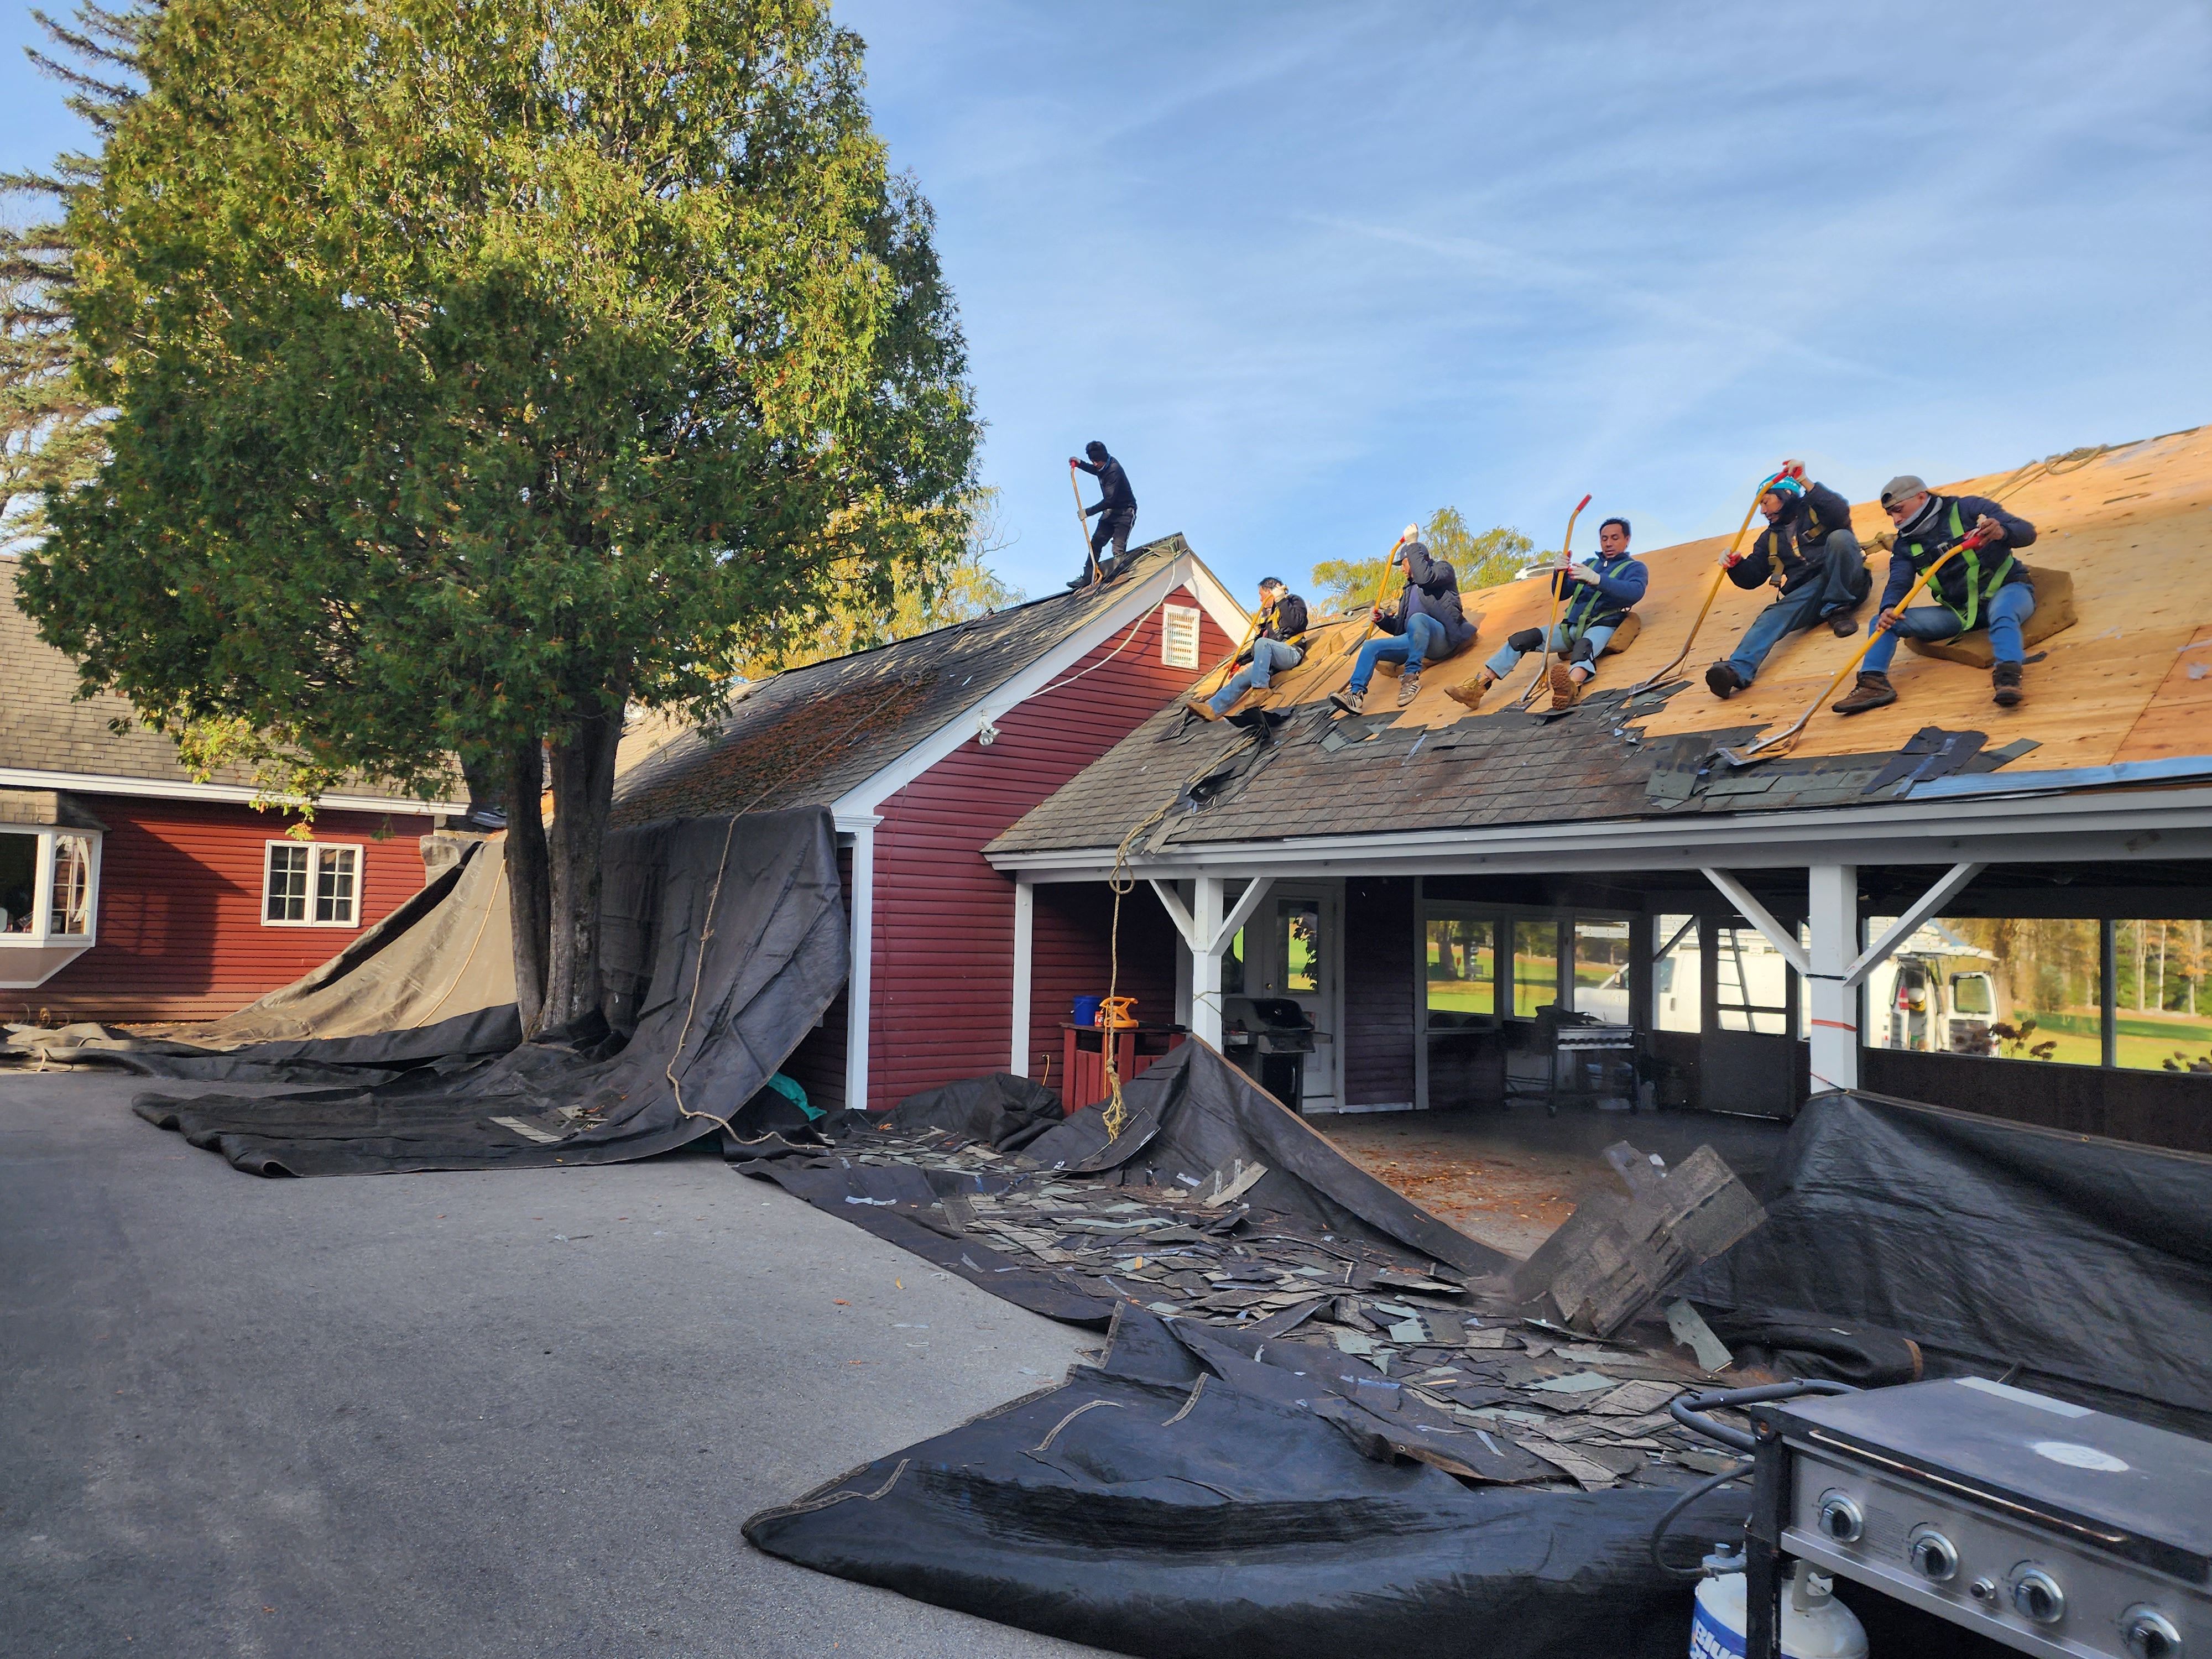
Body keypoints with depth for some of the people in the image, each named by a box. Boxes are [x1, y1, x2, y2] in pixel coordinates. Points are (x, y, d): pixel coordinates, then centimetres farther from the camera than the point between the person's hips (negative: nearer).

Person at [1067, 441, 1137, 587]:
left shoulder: (1114, 470, -25)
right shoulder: (1104, 466, 4)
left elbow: (1109, 500, -29)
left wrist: (1088, 512, -23)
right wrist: (1080, 464, 15)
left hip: (1125, 512, -9)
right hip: (1110, 511, 9)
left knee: (1118, 549, -19)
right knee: (1096, 542, 0)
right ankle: (1087, 577, -2)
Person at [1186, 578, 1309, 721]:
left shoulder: (1294, 602, 7)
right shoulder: (1267, 614, 28)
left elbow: (1297, 624, -16)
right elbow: (1256, 645, 28)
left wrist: (1281, 600, -13)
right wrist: (1239, 661, 18)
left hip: (1291, 654, -7)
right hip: (1271, 661, 7)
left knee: (1262, 643, -33)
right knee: (1243, 676, -15)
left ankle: (1261, 689, -39)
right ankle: (1213, 708, -30)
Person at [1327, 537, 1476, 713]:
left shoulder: (1442, 569, 10)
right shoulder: (1410, 591, 29)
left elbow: (1425, 578, -16)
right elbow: (1400, 628, 27)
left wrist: (1412, 545, -10)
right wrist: (1383, 619, 7)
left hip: (1443, 637, -7)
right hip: (1414, 639, 7)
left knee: (1417, 619, -37)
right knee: (1371, 647, -7)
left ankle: (1412, 676, -33)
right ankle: (1356, 694, -24)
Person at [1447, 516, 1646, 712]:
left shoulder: (1634, 567, 6)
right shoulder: (1590, 564, 24)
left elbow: (1635, 591, -18)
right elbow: (1560, 594, 16)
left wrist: (1597, 579, -34)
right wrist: (1559, 573, -8)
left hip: (1601, 626, -6)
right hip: (1571, 626, 6)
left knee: (1584, 646, -41)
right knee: (1520, 639, -13)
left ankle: (1572, 687, -75)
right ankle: (1477, 689, -23)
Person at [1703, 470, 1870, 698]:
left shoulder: (1816, 511, 11)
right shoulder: (1769, 539, 26)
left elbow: (1841, 512, -13)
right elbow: (1752, 578, 19)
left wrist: (1805, 483, -18)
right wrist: (1736, 563, -4)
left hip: (1846, 584, -3)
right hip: (1805, 594, 3)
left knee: (1839, 537, -29)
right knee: (1775, 615, -29)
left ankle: (1839, 609, -20)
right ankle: (1737, 670, -55)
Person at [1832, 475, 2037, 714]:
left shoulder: (1968, 508, -8)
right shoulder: (1906, 544, 6)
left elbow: (2027, 532, -13)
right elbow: (1898, 583, -8)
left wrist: (2002, 532, -38)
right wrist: (1888, 609, -31)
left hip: (2007, 591, -5)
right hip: (1959, 611, 5)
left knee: (2001, 612, -42)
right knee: (1882, 622, -11)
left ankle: (2007, 676, -60)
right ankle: (1873, 683, -30)